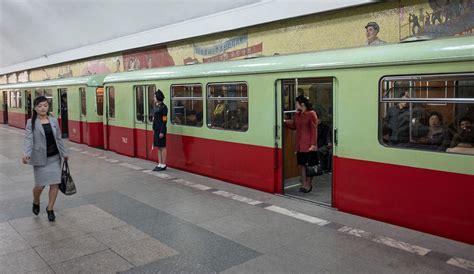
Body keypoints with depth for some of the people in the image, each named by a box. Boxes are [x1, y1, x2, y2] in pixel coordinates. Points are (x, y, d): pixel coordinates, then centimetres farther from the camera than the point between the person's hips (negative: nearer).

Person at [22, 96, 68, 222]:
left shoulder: (54, 121, 5)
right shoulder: (31, 122, -6)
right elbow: (28, 139, -17)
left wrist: (64, 153, 14)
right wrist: (26, 153, -32)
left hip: (54, 157, 3)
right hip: (40, 158, -3)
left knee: (55, 183, 1)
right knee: (40, 185, 3)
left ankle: (50, 209, 19)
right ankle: (36, 202, 36)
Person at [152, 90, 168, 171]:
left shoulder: (163, 107, -13)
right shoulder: (156, 106, 13)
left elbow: (164, 120, -17)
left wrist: (162, 132, -19)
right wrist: (154, 129, 17)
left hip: (161, 130, -9)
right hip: (156, 130, 9)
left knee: (162, 147, -2)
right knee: (158, 147, 12)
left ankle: (163, 165, 4)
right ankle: (160, 164, 19)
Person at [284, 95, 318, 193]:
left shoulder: (311, 114, -10)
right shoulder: (297, 114, 10)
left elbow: (314, 130, -13)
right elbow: (293, 126, 20)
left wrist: (313, 144, -16)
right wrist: (285, 122, 5)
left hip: (308, 145, -7)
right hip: (300, 144, 7)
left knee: (309, 165, 3)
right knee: (301, 164, 10)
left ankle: (308, 185, 14)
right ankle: (304, 184, 21)